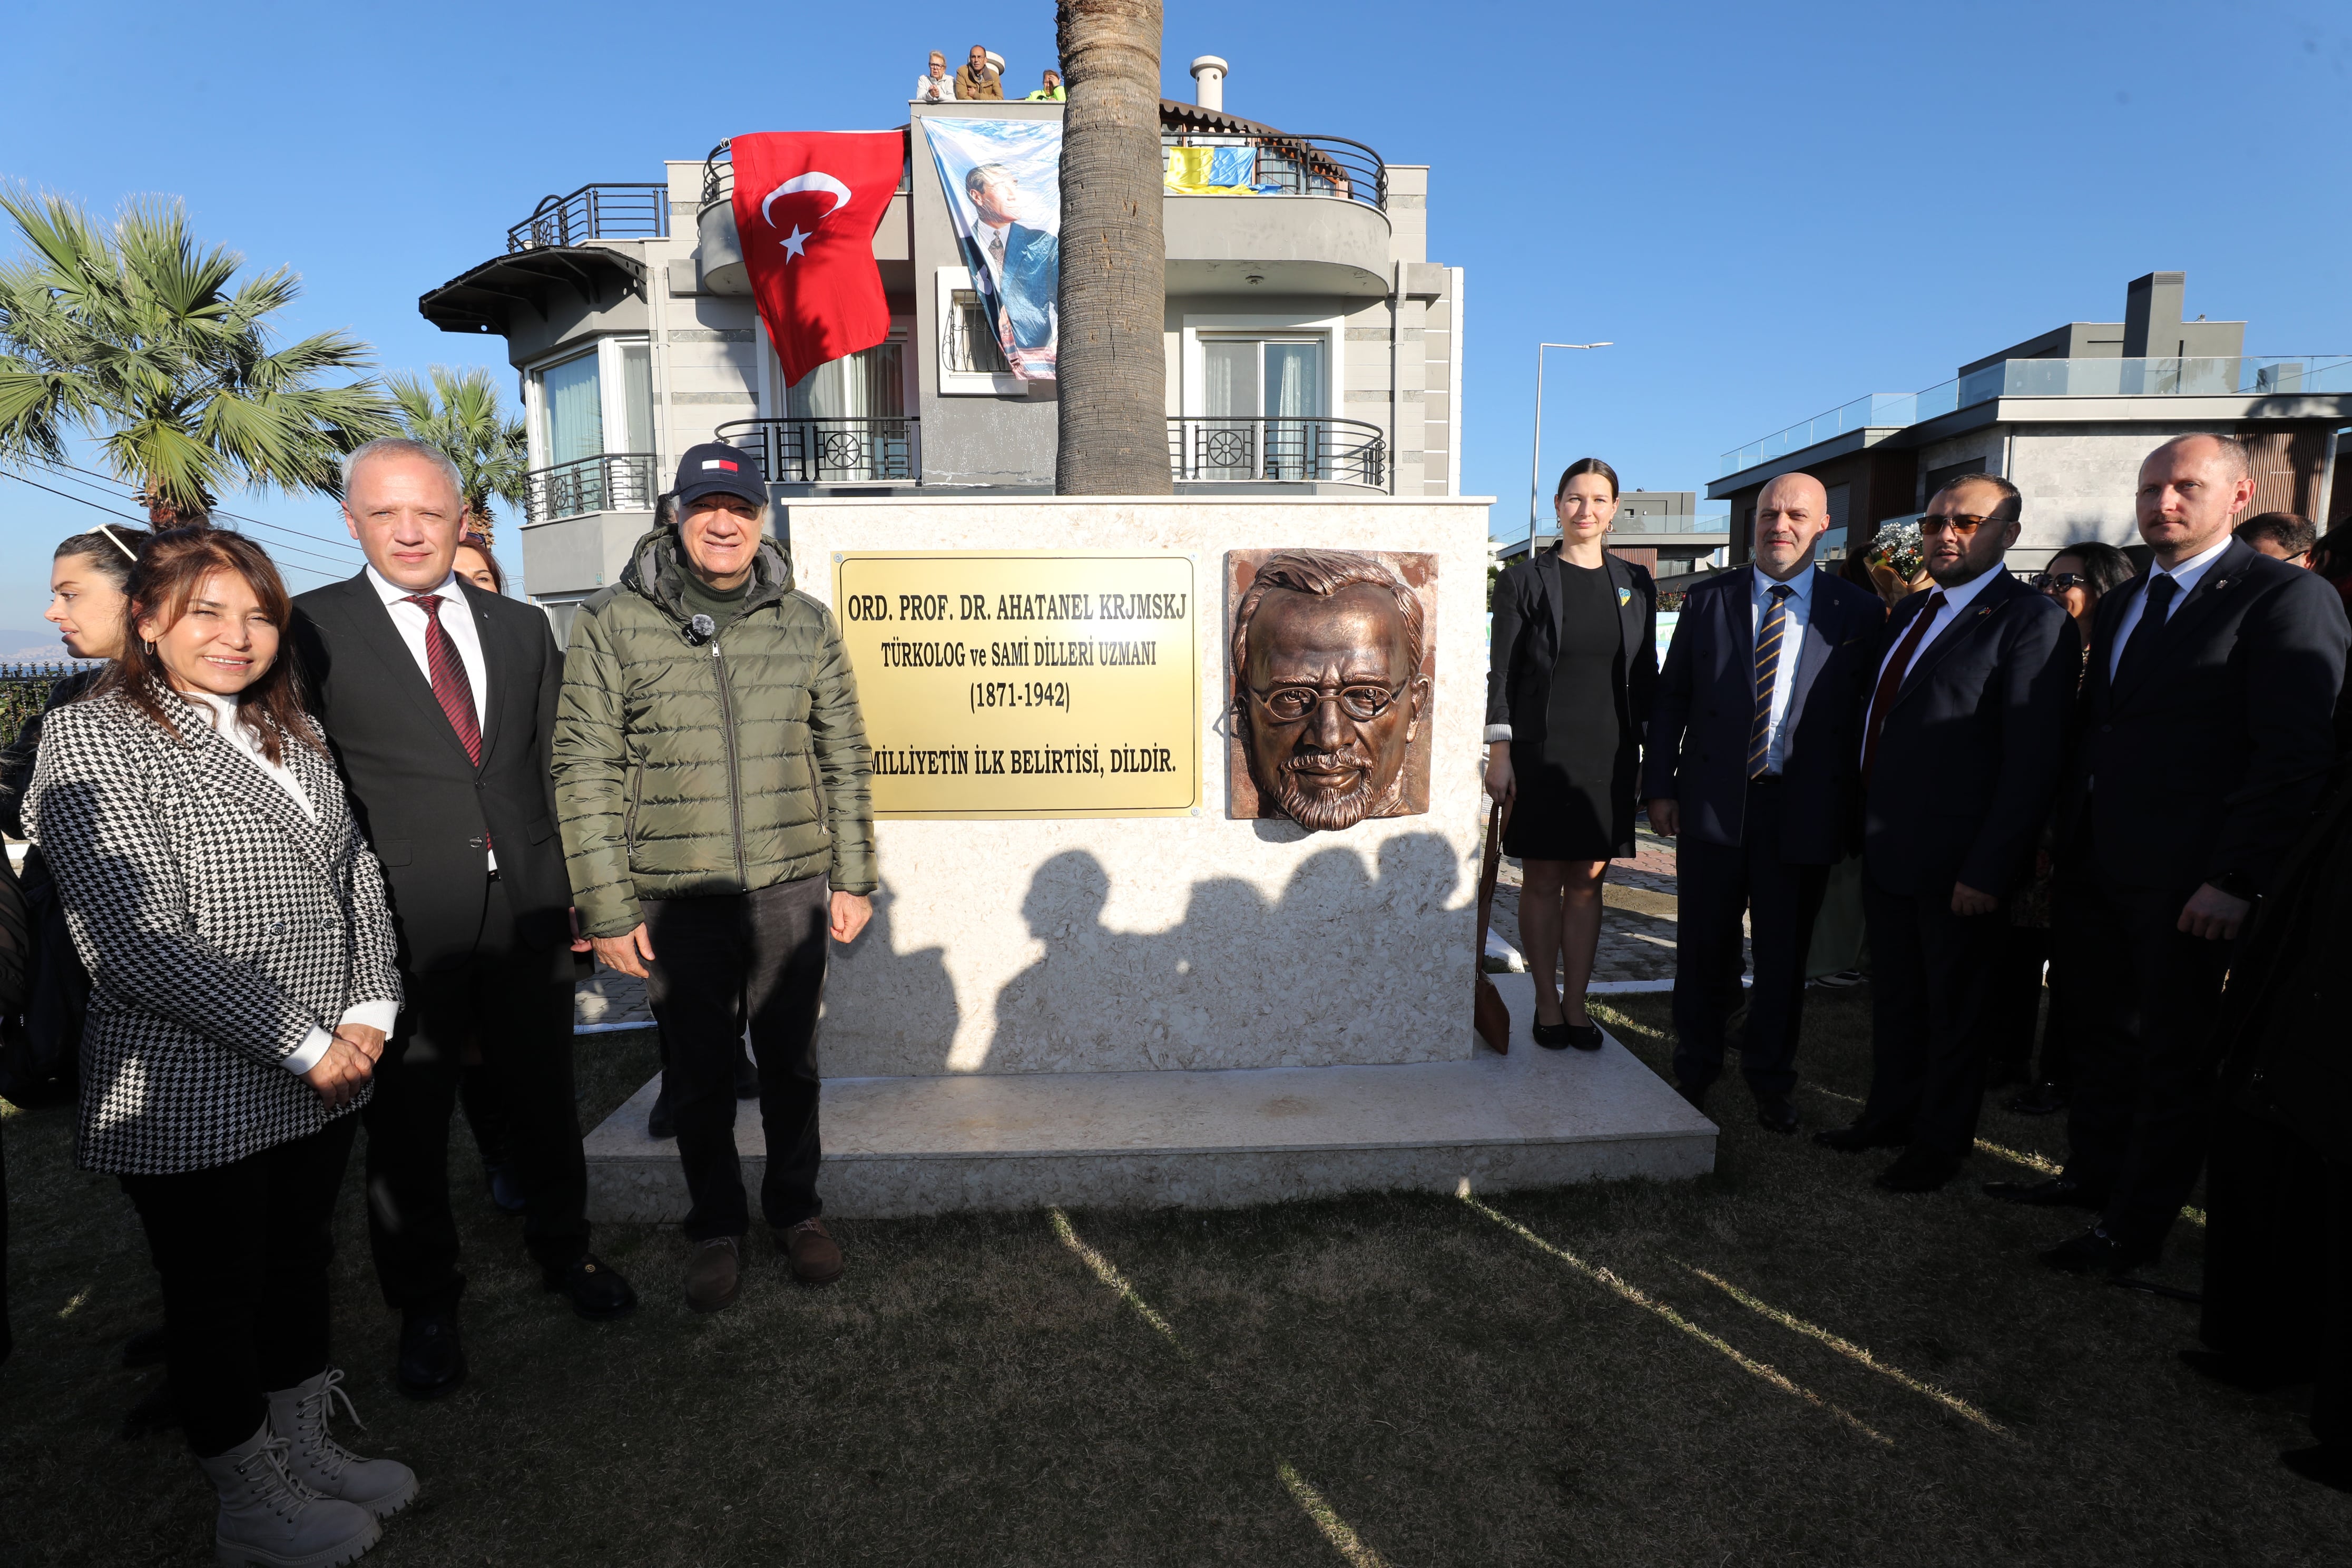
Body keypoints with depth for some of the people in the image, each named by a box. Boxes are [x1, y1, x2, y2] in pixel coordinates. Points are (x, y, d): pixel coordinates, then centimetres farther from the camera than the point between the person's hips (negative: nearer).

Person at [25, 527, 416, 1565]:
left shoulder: (293, 733, 8)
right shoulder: (92, 740, -13)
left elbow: (357, 874, 12)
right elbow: (139, 943, -20)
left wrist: (369, 1009, -2)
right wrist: (302, 1044, -19)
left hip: (324, 1080, 6)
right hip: (193, 1097, -6)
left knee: (301, 1267, 20)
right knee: (217, 1298, 12)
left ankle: (306, 1451, 41)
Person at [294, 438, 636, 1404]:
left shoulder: (522, 628, 9)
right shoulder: (312, 629, -2)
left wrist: (574, 886, 6)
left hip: (528, 913, 3)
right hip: (399, 925, -3)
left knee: (545, 1098, 16)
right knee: (407, 1123, 11)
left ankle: (562, 1252, 38)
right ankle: (424, 1306, 31)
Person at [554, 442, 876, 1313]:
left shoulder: (806, 623, 4)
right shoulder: (613, 625, -3)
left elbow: (844, 759, 7)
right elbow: (584, 773, -3)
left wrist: (853, 878, 4)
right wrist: (606, 908, -6)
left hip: (791, 890, 1)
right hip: (676, 899, -1)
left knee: (791, 1063, 15)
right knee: (698, 1075, 13)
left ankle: (794, 1209, 35)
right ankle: (716, 1226, 34)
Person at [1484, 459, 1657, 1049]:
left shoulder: (1636, 584, 9)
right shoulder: (1524, 580, 0)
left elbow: (1646, 675, 12)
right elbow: (1502, 673, -2)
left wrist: (1650, 753, 7)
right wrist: (1499, 753, -7)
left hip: (1608, 757, 3)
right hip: (1540, 753, -2)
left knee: (1587, 881, 7)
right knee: (1542, 880, 4)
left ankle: (1576, 1003, 18)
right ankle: (1547, 1001, 17)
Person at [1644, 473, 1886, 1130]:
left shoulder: (1856, 612, 1)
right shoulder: (1708, 599, 4)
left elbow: (1869, 716, 3)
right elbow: (1671, 699, 5)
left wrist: (1855, 809, -2)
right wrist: (1661, 786, -1)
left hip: (1803, 810, 0)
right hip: (1713, 802, 1)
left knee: (1784, 954, 11)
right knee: (1705, 948, 10)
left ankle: (1772, 1081, 30)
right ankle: (1695, 1071, 29)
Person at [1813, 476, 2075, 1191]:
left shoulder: (2031, 622, -12)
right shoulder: (1910, 612, 13)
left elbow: (2032, 763, -17)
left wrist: (1988, 870, -20)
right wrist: (1865, 824, 10)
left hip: (1954, 863, -7)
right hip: (1887, 849, 7)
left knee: (1953, 1009, 10)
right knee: (1894, 996, 20)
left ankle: (1940, 1143, 27)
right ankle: (1891, 1115, 37)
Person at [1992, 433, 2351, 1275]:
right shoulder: (2121, 603, 14)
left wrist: (2238, 880, -19)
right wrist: (2067, 843, 9)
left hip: (2184, 883, -7)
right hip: (2097, 871, 7)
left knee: (2175, 1054, 7)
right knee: (2107, 1036, 18)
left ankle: (2136, 1227, 19)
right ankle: (2092, 1174, 34)